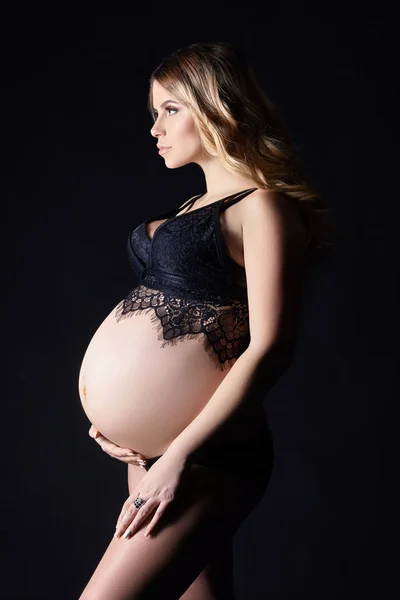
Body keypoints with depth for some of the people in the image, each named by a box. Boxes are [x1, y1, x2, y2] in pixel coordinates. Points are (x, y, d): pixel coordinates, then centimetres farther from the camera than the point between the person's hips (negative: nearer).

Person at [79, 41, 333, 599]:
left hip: (205, 453, -8)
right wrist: (117, 414, 6)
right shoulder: (197, 206, 16)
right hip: (154, 445, 8)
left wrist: (178, 456, -20)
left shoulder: (262, 207, -9)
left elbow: (269, 349, -18)